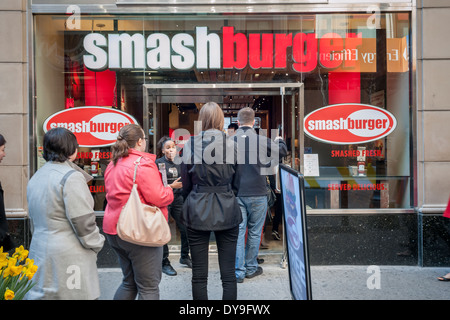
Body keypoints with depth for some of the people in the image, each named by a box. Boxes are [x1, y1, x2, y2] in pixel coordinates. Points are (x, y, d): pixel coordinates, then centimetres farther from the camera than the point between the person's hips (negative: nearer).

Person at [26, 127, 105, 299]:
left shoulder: (36, 177, 12)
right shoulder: (71, 177, -16)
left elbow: (34, 219, 19)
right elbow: (83, 221, -17)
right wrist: (97, 244, -2)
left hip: (39, 250, 9)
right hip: (69, 256, -9)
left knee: (43, 293, 13)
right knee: (76, 293, 0)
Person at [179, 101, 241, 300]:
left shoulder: (190, 145, -3)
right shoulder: (231, 145, -3)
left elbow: (185, 183, 1)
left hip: (197, 211, 0)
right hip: (226, 211, 0)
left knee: (199, 275, 9)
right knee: (228, 274, 8)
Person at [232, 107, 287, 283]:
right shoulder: (262, 140, -8)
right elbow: (282, 151, 7)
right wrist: (279, 140, 27)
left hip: (236, 193, 1)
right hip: (257, 193, -1)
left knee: (238, 231, 7)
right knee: (254, 232, 12)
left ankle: (239, 271, 10)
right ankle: (251, 268, 24)